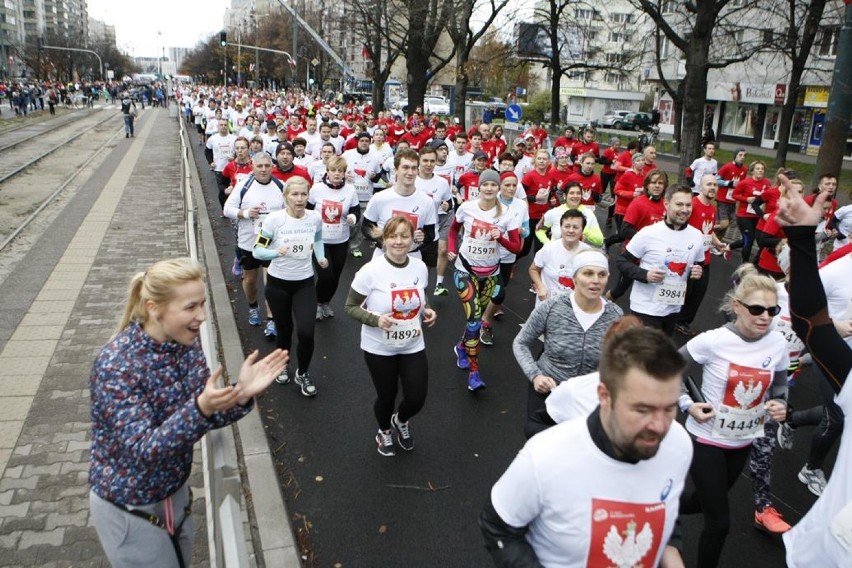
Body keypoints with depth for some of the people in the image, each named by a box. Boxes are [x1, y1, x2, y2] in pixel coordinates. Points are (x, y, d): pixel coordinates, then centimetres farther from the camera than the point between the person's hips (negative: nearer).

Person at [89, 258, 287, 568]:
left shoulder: (185, 342, -10)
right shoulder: (117, 364, -29)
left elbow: (207, 417, -7)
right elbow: (142, 450, -31)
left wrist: (240, 393, -28)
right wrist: (201, 409, -47)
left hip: (175, 490, 6)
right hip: (128, 507, -6)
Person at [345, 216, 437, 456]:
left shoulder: (420, 267, -6)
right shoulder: (371, 271, -21)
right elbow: (350, 307, -12)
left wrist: (427, 311, -8)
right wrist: (376, 320, -28)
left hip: (413, 346, 3)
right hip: (379, 349, -3)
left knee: (416, 399, 5)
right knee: (387, 397, 14)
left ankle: (400, 421, 44)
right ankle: (384, 432, 50)